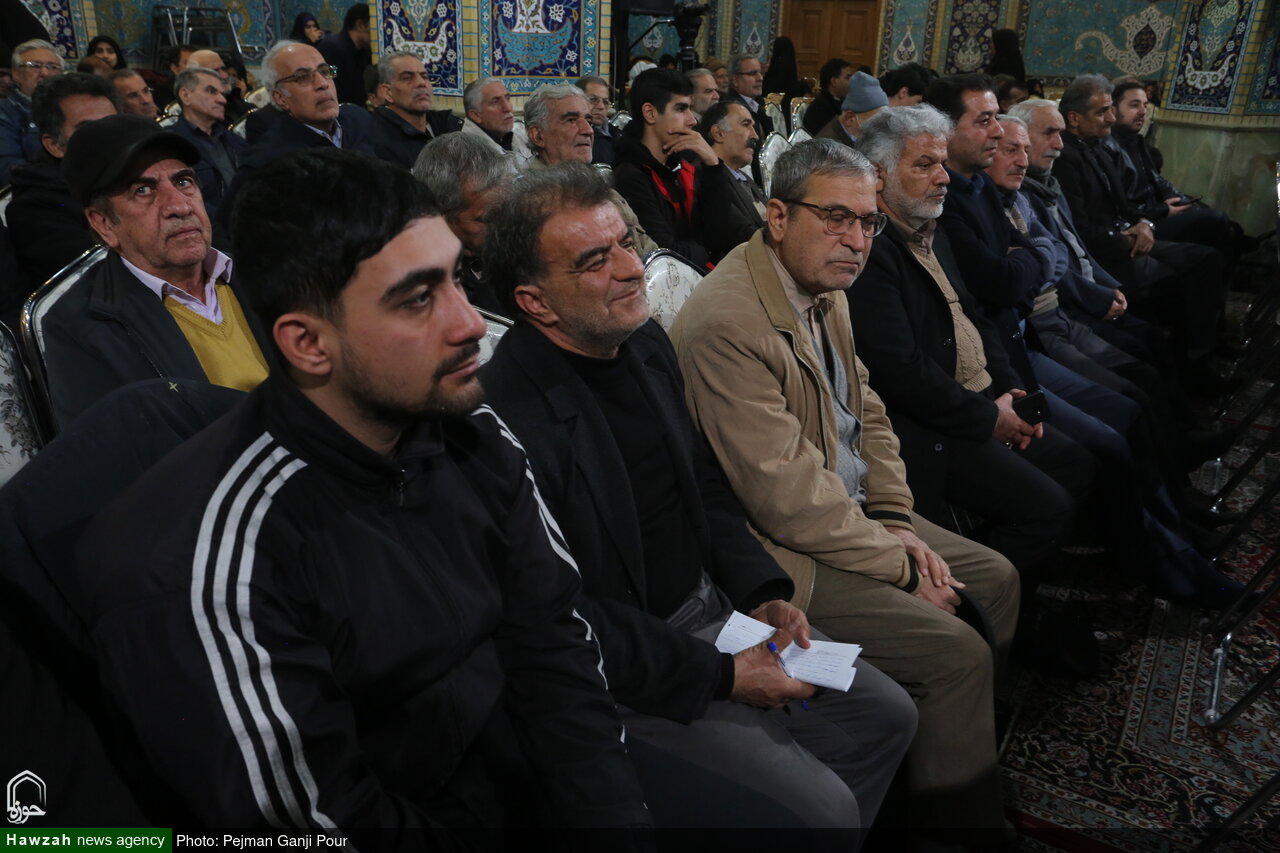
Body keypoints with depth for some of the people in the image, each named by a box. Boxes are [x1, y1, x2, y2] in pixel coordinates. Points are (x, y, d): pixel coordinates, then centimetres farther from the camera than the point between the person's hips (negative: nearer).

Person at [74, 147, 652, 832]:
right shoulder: (208, 564, -26)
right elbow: (329, 821, -22)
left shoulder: (474, 438, -7)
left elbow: (554, 646, -4)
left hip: (541, 764, 5)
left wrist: (617, 816, -14)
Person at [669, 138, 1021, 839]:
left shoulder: (824, 289, 5)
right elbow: (788, 498, -26)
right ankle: (961, 811, 10)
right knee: (956, 651, -15)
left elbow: (867, 413, 13)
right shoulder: (727, 322, -26)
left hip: (848, 512, 10)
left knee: (995, 578, 15)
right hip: (780, 552, -10)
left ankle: (968, 756, 34)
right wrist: (900, 569, -15)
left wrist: (896, 522, 0)